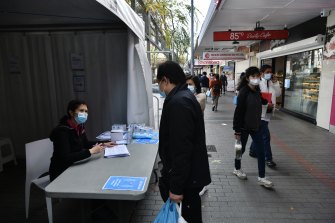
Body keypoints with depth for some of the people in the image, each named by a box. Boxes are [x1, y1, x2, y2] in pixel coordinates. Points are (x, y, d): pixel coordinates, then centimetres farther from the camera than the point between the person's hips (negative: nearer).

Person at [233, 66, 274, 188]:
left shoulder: (257, 90, 3)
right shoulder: (243, 92, -17)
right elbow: (239, 111, -19)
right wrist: (237, 130, -18)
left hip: (256, 126, 6)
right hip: (244, 126, -6)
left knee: (261, 151, 5)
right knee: (241, 148, 12)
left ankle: (261, 177, 16)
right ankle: (237, 169, 36)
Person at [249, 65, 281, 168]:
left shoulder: (272, 83, 11)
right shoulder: (258, 83, -13)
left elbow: (278, 94, 6)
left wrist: (276, 83, -3)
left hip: (268, 112, 8)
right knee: (266, 136, -6)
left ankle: (252, 151, 36)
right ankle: (268, 158, 3)